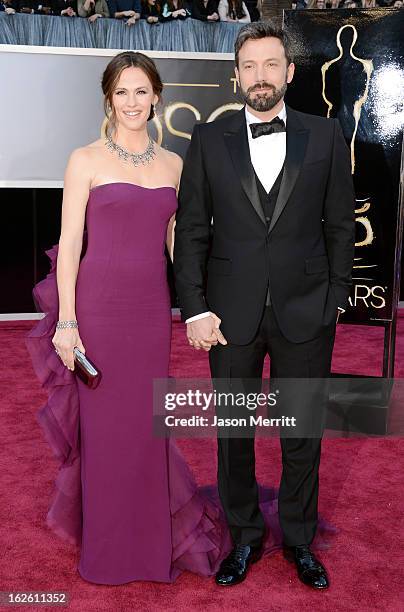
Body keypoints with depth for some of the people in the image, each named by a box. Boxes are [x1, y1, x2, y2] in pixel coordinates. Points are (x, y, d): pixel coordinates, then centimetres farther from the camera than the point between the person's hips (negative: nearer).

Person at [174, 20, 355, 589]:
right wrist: (195, 309, -5)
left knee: (303, 433, 11)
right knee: (233, 431, 12)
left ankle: (299, 538, 33)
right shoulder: (208, 139, 3)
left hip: (306, 313, 0)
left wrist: (336, 299, 0)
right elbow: (191, 230, 1)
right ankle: (244, 537, 33)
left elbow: (340, 224, 5)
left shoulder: (325, 136, 3)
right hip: (231, 313, 1)